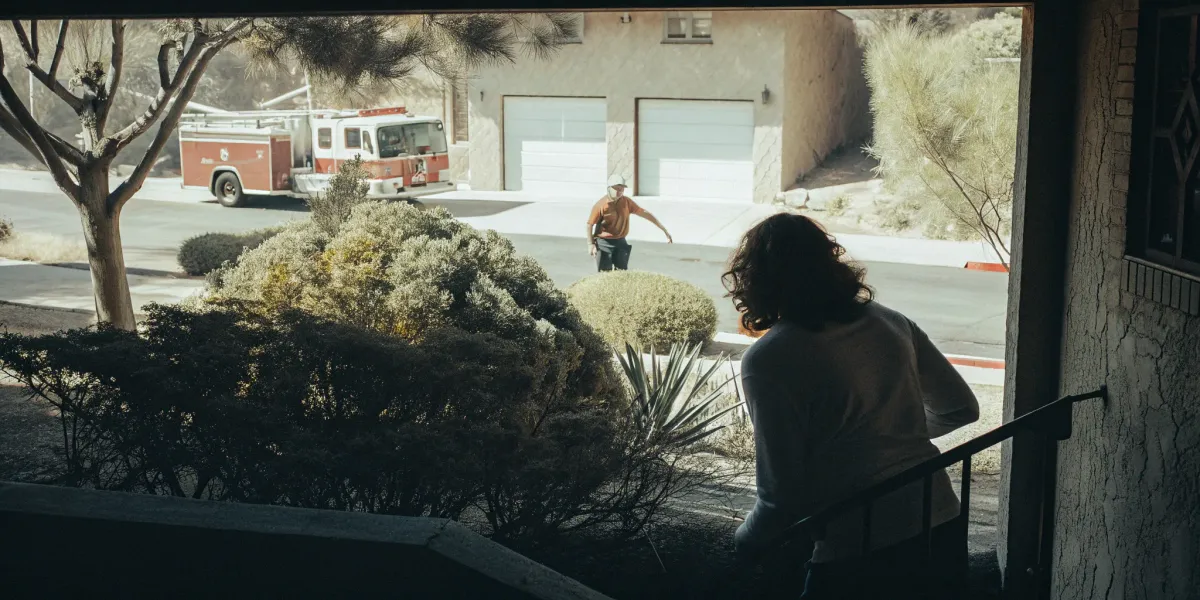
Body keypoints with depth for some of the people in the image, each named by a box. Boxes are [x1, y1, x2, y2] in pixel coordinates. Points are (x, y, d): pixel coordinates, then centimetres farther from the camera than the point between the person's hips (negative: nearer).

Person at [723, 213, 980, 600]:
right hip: (941, 536, 6)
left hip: (860, 556, -6)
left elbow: (783, 494, -14)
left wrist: (748, 541, 6)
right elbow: (962, 409, 17)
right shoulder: (891, 324, 5)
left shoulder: (768, 360, -12)